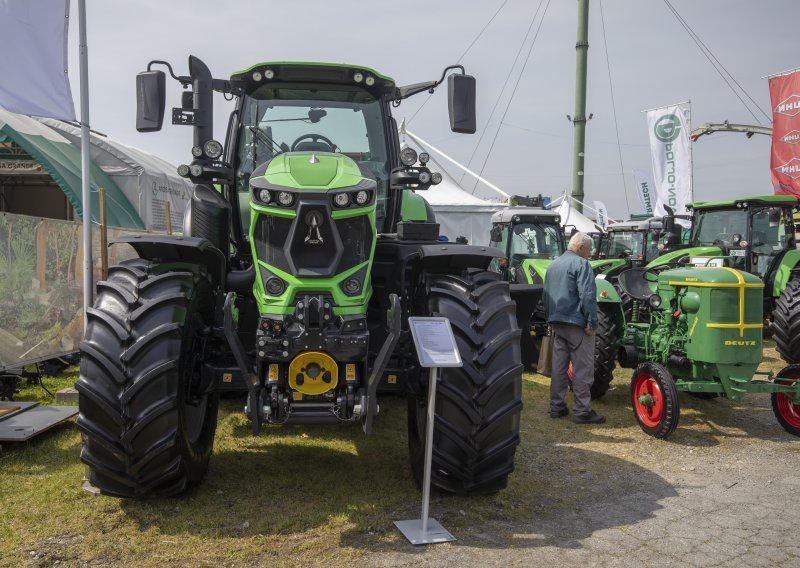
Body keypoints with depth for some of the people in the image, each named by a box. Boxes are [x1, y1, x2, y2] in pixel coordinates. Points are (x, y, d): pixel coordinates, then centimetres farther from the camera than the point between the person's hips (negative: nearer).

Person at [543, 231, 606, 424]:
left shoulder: (553, 265, 15)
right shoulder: (581, 264, -11)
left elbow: (546, 295, 22)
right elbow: (588, 295, -20)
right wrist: (592, 322, -17)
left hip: (556, 322, 8)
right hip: (576, 323, -8)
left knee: (558, 365, 12)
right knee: (582, 368, -2)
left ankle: (557, 407, 16)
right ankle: (582, 411, 0)